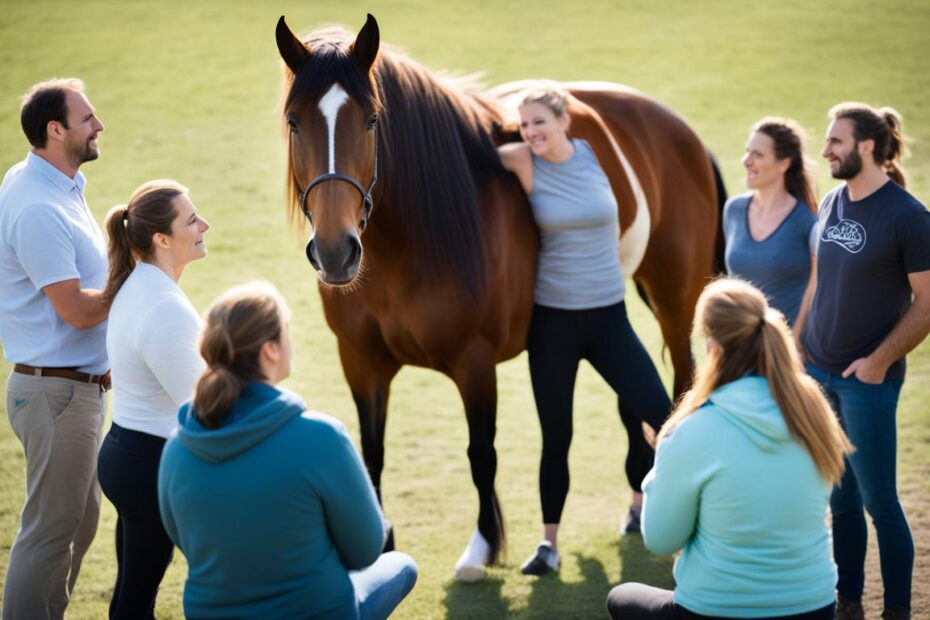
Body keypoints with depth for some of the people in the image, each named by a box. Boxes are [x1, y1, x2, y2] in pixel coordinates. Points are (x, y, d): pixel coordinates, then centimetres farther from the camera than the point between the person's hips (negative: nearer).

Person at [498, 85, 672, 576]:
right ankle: (549, 542, 15)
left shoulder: (593, 155, -2)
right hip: (552, 320, -1)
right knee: (555, 435, 3)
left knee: (657, 420, -2)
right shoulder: (525, 162, -6)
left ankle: (640, 502, 26)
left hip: (608, 317, 1)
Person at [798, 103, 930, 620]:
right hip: (818, 372, 6)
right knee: (841, 498, 12)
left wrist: (880, 361, -15)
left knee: (879, 501, 0)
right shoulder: (832, 204, 6)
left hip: (866, 379, -6)